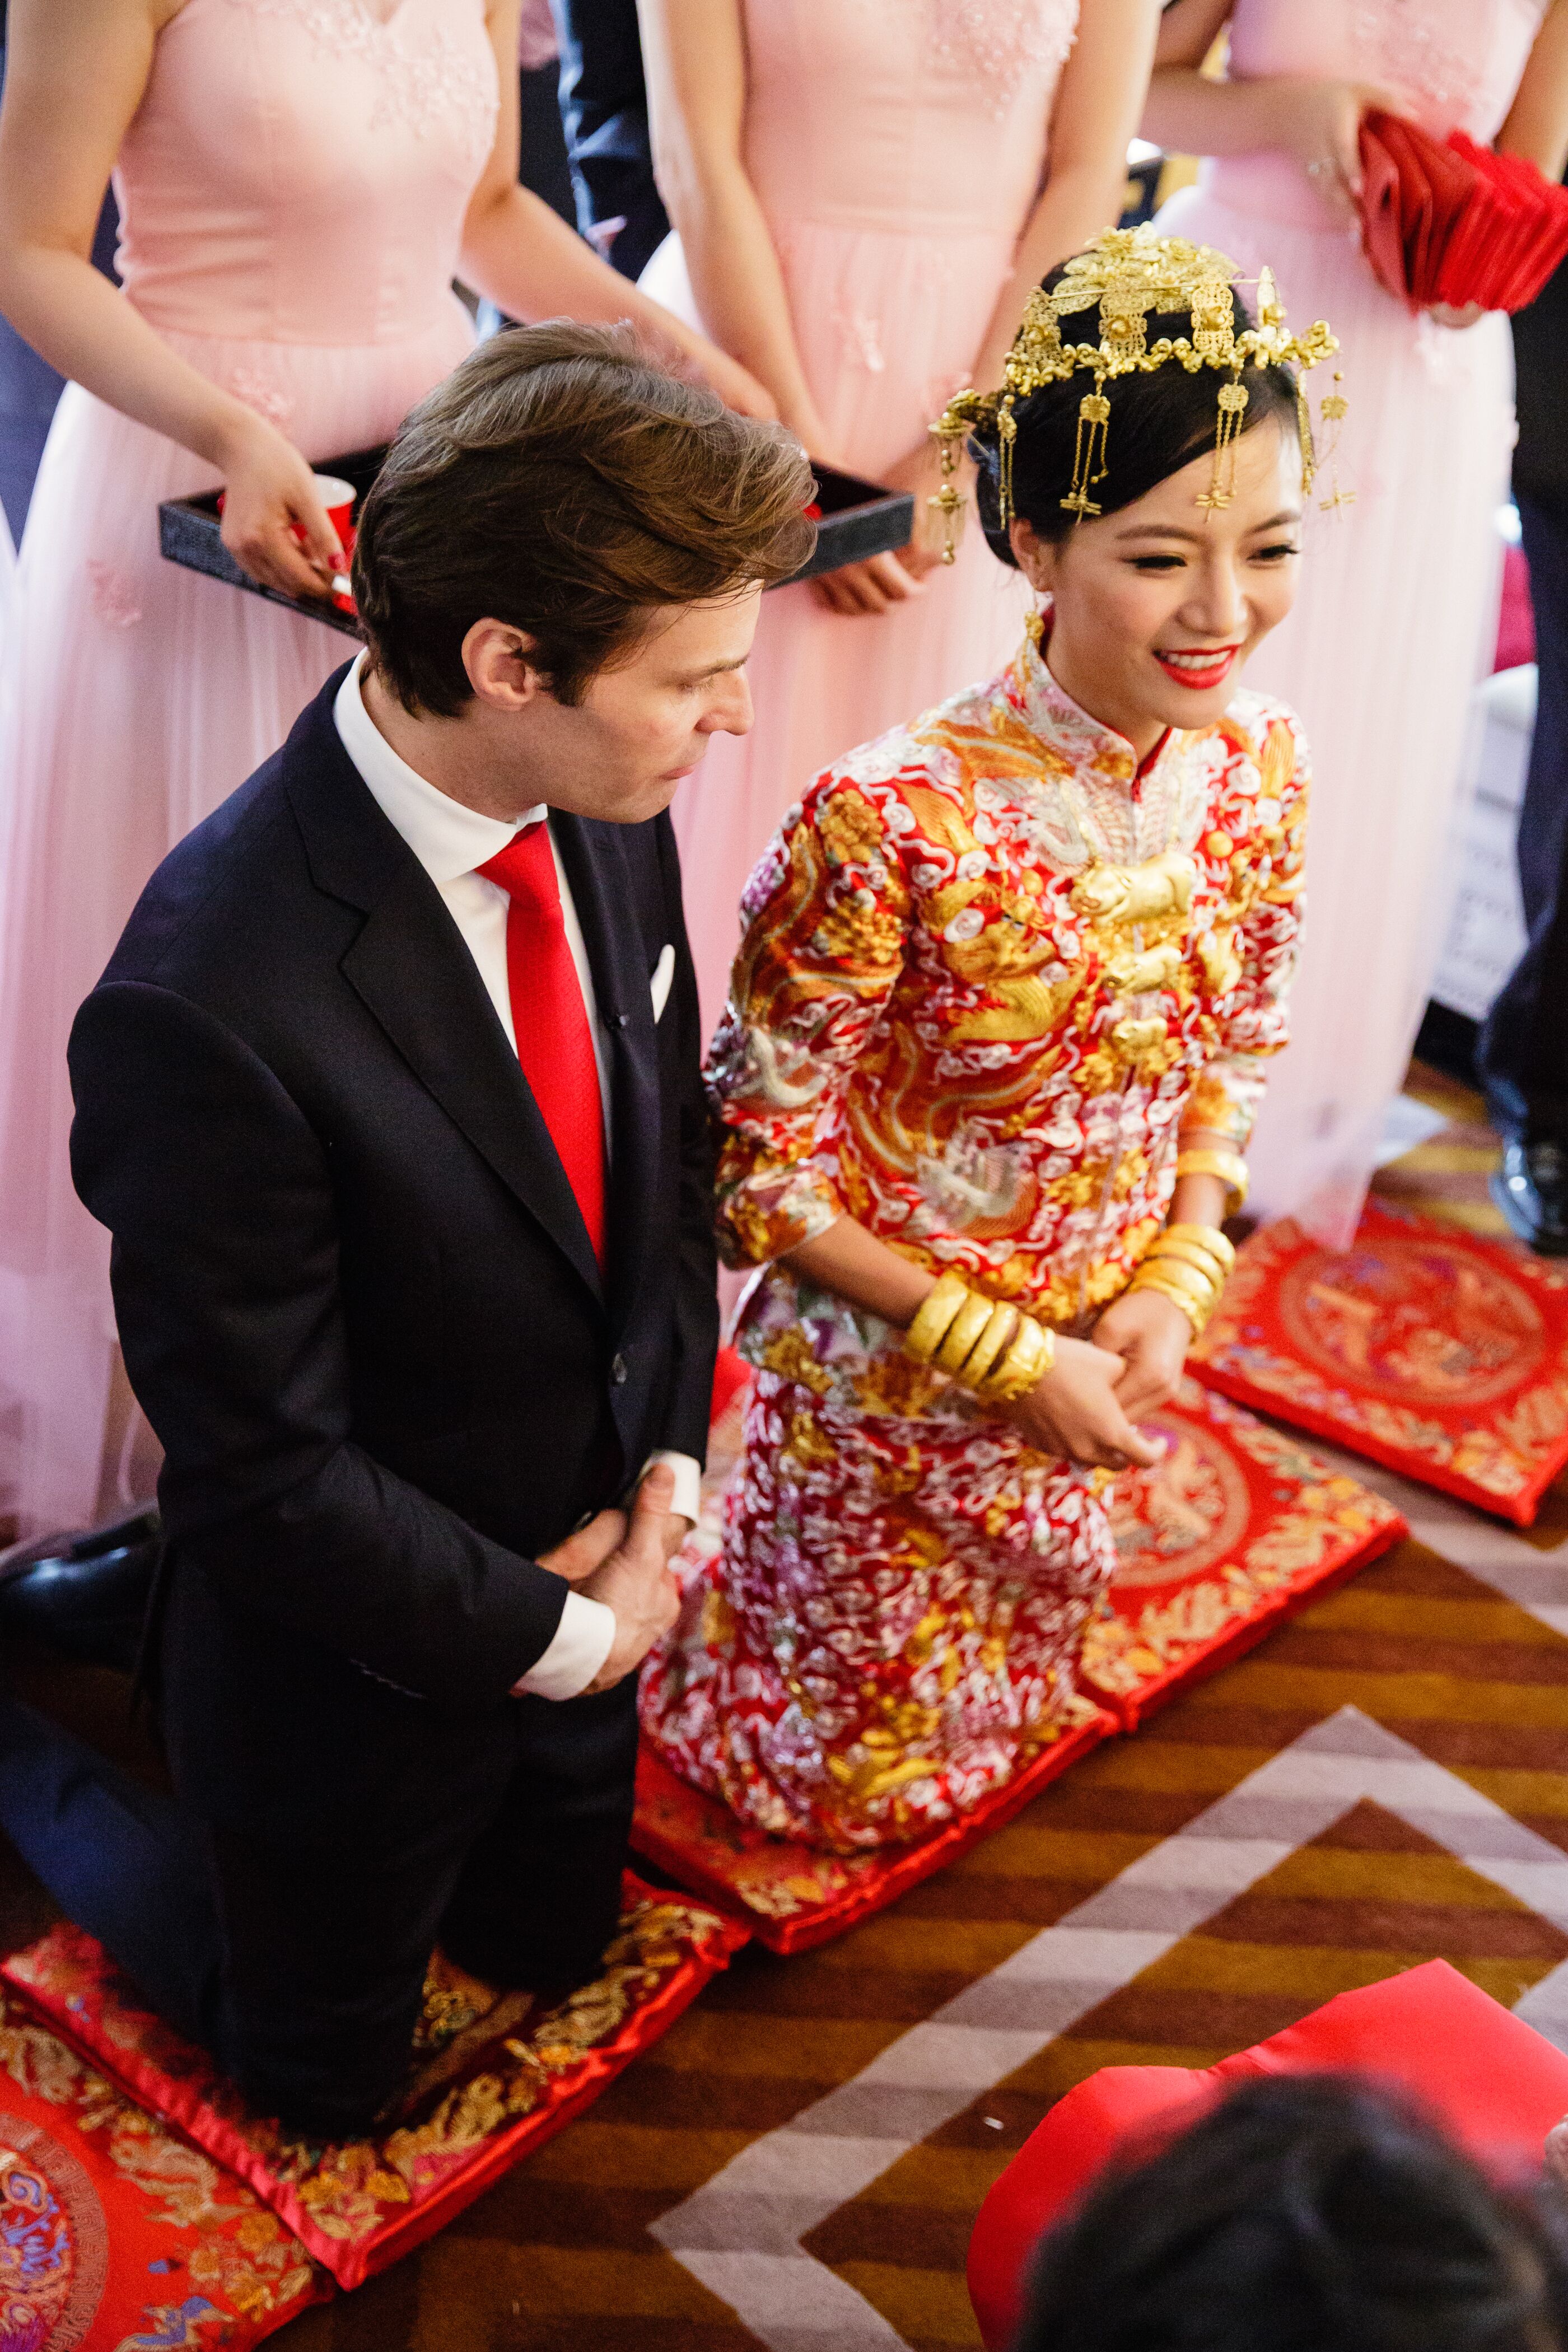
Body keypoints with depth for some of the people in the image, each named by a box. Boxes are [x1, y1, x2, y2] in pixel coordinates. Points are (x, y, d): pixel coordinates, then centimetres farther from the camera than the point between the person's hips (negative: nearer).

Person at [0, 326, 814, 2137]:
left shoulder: (608, 808, -14)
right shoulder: (211, 1005, -37)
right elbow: (266, 1469, -27)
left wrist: (664, 1477, -8)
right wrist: (555, 1630, -17)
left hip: (585, 1580, 6)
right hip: (360, 1659, -6)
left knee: (547, 1954, 32)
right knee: (326, 2073, 21)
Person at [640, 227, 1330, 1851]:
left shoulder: (1256, 773, -14)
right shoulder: (892, 823, -32)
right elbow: (767, 1175, -21)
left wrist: (1175, 1289, -11)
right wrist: (1011, 1358, -20)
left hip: (1091, 1364, 5)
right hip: (882, 1379, -4)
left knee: (1003, 1707, 29)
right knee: (856, 1761, 22)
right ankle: (656, 1615, 45)